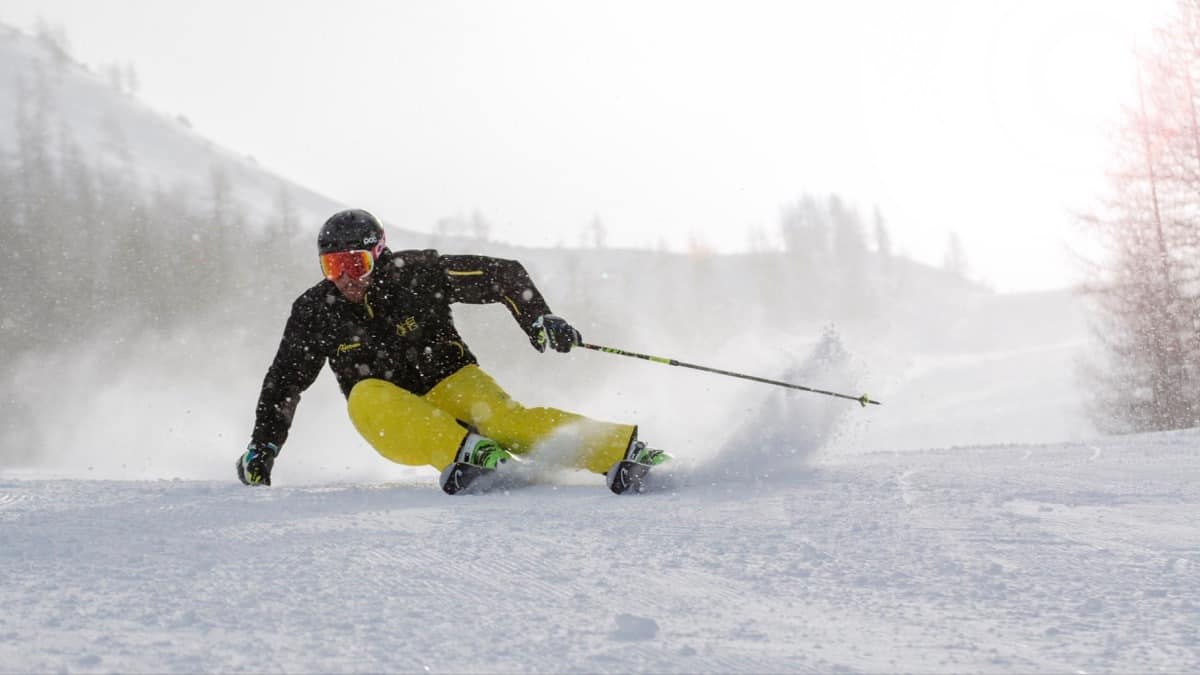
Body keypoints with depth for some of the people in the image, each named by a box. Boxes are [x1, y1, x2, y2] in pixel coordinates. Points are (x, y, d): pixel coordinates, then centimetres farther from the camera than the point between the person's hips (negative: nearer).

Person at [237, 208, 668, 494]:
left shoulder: (415, 275, -12)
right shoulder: (315, 312, -4)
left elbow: (503, 275, -9)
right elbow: (284, 382, 9)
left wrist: (539, 321, -22)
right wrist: (262, 449, 5)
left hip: (451, 385, -2)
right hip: (395, 426, 2)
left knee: (504, 419, -33)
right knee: (366, 396, -33)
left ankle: (619, 451, -49)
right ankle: (465, 452, -55)